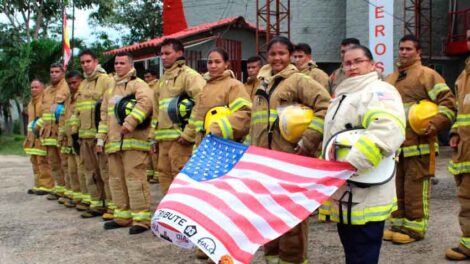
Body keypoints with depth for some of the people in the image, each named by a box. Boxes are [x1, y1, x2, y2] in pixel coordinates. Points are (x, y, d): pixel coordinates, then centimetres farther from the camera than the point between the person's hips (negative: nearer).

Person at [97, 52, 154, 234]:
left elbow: (146, 101, -24)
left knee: (135, 179, -11)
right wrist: (101, 138, 18)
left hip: (132, 141, -9)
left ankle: (141, 219, -6)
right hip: (114, 142, 9)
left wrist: (129, 123, -29)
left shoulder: (137, 84, -3)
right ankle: (122, 216, 22)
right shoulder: (110, 90, 23)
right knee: (116, 180, 12)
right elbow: (104, 116, 26)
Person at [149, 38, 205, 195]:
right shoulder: (163, 79, 23)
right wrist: (154, 136, 22)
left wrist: (189, 133, -19)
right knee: (164, 175, 13)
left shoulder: (188, 75, -5)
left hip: (179, 138, -9)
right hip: (164, 139, 9)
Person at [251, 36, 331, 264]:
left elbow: (326, 106, -15)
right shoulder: (263, 83, 17)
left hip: (291, 159, -7)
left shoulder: (299, 80, -5)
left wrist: (308, 140, -20)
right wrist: (253, 149, 23)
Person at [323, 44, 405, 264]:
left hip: (365, 197, -9)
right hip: (345, 195, 9)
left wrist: (351, 165, -33)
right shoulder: (344, 94, 20)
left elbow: (387, 132, -30)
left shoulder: (378, 91, -11)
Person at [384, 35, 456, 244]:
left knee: (415, 188, -4)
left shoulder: (427, 75, -2)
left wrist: (434, 125, -20)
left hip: (418, 144, -7)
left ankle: (415, 228, 5)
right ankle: (398, 224, 23)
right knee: (396, 186, 12)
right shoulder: (390, 79, 18)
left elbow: (448, 103, -9)